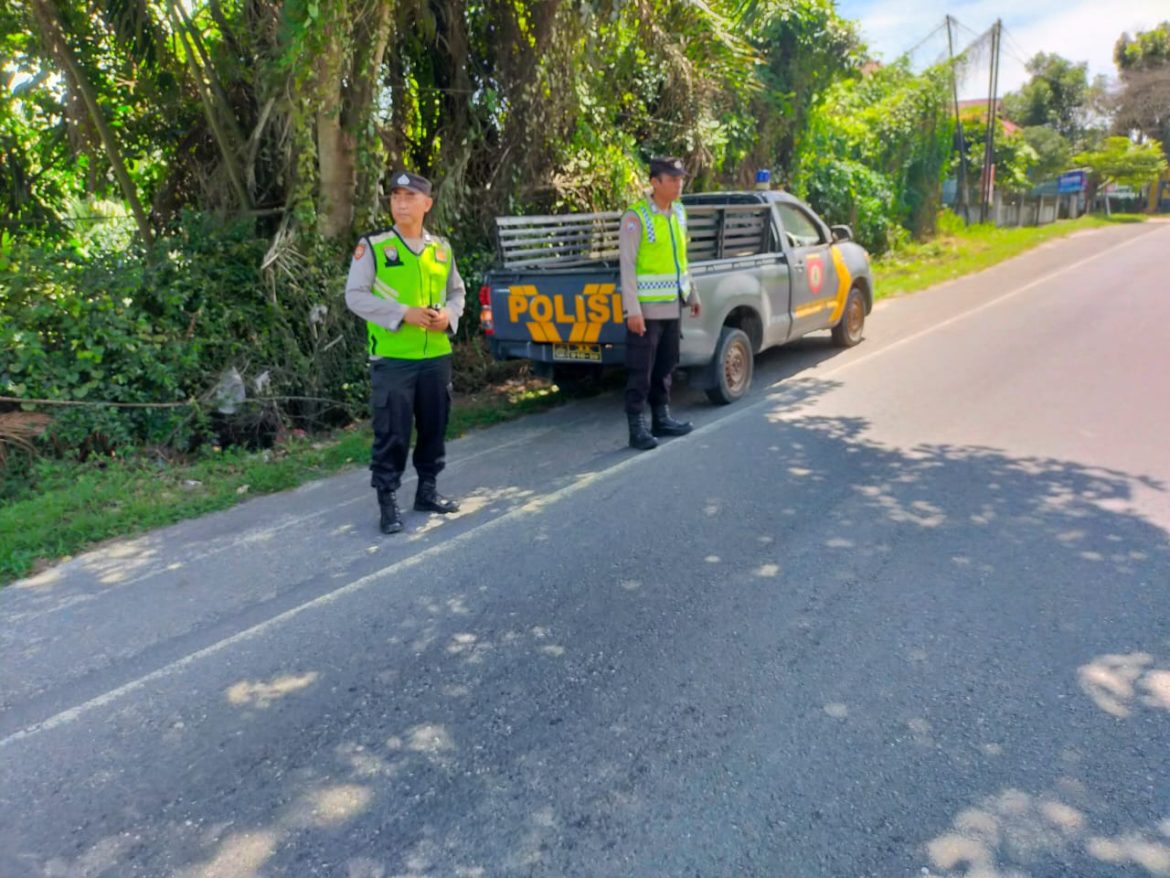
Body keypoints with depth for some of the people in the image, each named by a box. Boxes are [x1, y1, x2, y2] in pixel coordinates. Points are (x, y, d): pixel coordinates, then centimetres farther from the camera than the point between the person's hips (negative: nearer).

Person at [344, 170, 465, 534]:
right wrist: (403, 314, -18)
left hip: (436, 356, 5)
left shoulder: (442, 248, 10)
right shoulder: (372, 245, -4)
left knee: (434, 428, 13)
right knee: (391, 434, -2)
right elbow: (355, 296, -8)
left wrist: (449, 316, -4)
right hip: (391, 358, -4)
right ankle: (388, 502, 10)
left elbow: (457, 291, 18)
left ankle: (428, 490, 29)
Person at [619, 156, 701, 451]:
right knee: (640, 372, -2)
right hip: (646, 307, -7)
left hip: (672, 306, 7)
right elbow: (627, 265, -15)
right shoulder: (636, 216, -12)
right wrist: (633, 310, -20)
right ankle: (637, 429, 5)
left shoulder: (679, 213, 10)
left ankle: (661, 418, 27)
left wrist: (692, 295, 19)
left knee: (665, 367, 15)